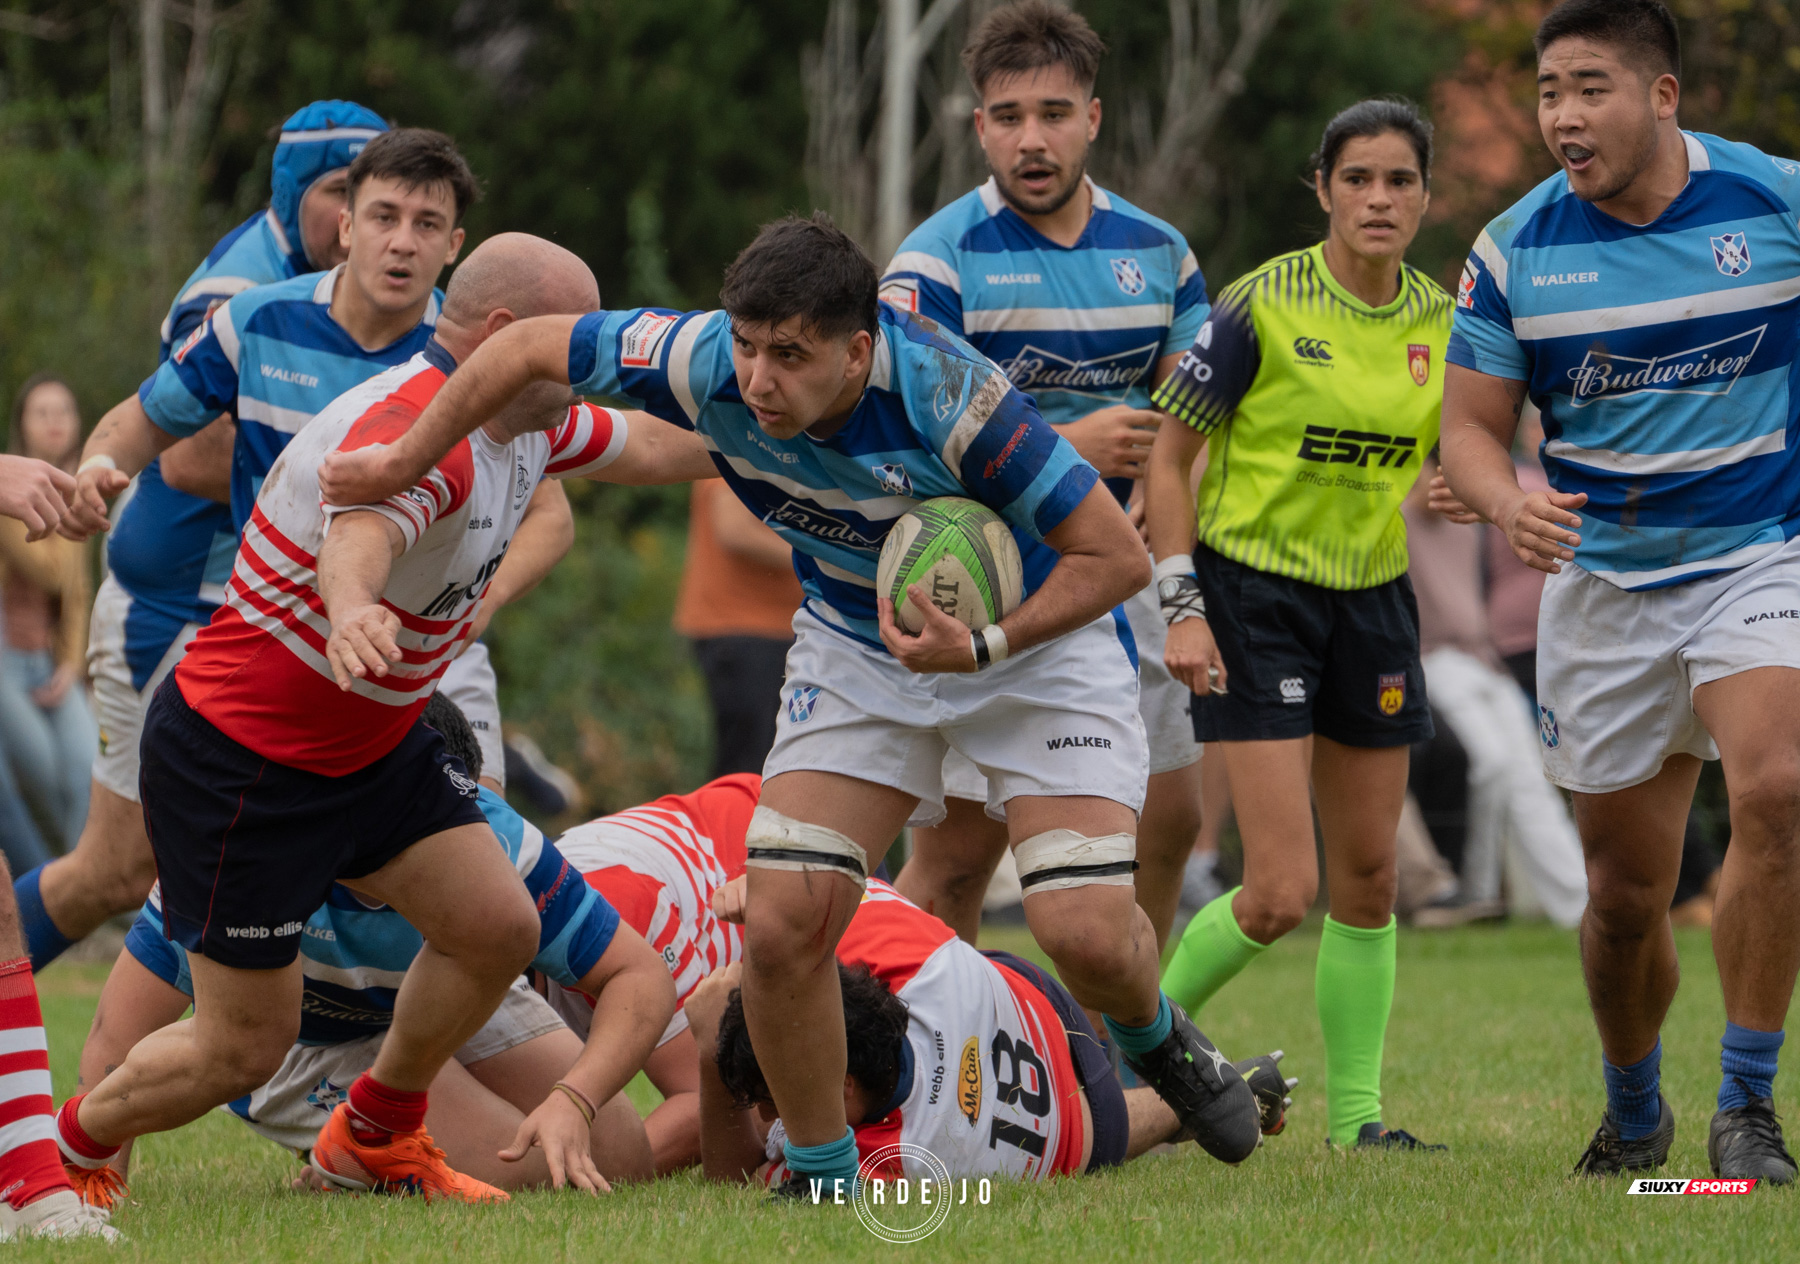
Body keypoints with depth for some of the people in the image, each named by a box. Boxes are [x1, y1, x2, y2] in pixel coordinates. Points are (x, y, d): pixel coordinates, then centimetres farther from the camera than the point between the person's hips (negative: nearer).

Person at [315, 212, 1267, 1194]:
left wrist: (982, 647, -38)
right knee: (781, 923, -13)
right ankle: (822, 1175, 9)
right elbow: (533, 346, -7)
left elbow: (1117, 557, -28)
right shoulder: (707, 364, -25)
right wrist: (403, 461, 1)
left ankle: (1155, 1041, 20)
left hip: (1034, 634, -4)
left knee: (1085, 929, -17)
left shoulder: (944, 396, -36)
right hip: (855, 649, 4)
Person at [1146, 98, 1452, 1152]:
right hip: (1256, 598, -5)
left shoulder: (1442, 322, 2)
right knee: (1284, 891, -12)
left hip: (1374, 601, 5)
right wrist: (1183, 607, -14)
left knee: (1369, 877, 6)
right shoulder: (1263, 307, -13)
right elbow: (1170, 453, -8)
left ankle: (1356, 1117, 16)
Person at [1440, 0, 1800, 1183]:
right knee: (1626, 891, 5)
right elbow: (1470, 427, 2)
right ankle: (1634, 1111, 34)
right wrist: (1510, 504, -19)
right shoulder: (1516, 248, -3)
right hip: (1603, 583, 2)